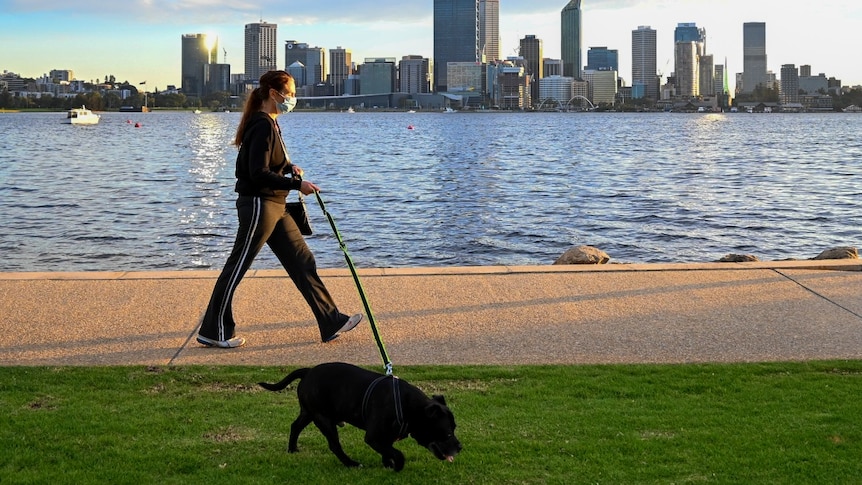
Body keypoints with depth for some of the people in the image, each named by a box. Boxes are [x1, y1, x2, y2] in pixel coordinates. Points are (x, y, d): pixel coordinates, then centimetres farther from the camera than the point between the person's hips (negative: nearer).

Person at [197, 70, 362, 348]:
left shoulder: (269, 123, 14)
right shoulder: (262, 125, -17)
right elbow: (259, 174, -23)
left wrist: (290, 167, 9)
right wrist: (297, 184, -19)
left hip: (273, 206, 11)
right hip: (258, 204, -11)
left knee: (302, 262, 10)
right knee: (237, 267, -2)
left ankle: (332, 322, 14)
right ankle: (212, 332, 9)